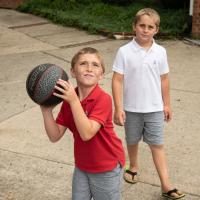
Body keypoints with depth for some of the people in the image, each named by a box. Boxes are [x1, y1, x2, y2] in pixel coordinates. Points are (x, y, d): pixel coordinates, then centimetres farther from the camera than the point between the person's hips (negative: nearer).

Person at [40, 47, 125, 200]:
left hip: (107, 169, -5)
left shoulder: (103, 99, -24)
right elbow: (55, 136, -7)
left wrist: (74, 101, -36)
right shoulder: (68, 98, -6)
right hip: (81, 167, 5)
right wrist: (46, 110, -20)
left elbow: (87, 133, -33)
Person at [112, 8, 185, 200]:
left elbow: (164, 79, 5)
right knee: (132, 141, 18)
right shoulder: (124, 51, -12)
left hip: (155, 108, 1)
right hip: (131, 108, -1)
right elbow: (117, 80, -11)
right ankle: (133, 167, 44)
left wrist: (166, 104, 9)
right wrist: (118, 108, -14)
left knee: (157, 144, 3)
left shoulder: (160, 51, -4)